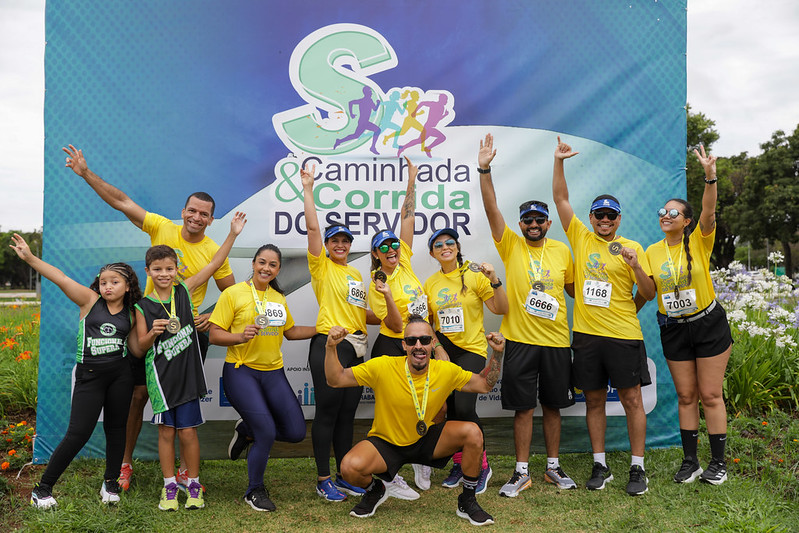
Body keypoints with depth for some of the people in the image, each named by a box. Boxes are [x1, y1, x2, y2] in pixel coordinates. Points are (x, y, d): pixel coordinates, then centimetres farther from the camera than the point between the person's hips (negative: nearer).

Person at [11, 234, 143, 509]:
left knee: (115, 427, 10)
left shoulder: (130, 314, 7)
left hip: (120, 375, 3)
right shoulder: (90, 300, -1)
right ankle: (42, 488, 10)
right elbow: (60, 278, -11)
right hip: (89, 375, -3)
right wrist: (30, 258, -20)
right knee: (78, 434, -5)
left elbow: (138, 349, 9)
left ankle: (110, 482, 28)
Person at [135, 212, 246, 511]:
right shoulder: (143, 306, -1)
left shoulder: (184, 291, 2)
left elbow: (214, 264, 0)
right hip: (160, 376, 0)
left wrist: (233, 234, -4)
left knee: (187, 431, 5)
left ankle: (194, 485, 19)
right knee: (166, 431, 7)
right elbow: (141, 346, 0)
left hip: (187, 373, 0)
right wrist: (153, 333, -20)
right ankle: (169, 486, 20)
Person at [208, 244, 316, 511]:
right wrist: (240, 336, -25)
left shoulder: (279, 298, 13)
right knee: (267, 432, -14)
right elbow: (214, 335, -7)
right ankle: (254, 491, 12)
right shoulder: (233, 293, -5)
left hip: (273, 373, 6)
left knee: (296, 432, 0)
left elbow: (290, 331, 26)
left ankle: (250, 430, 29)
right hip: (241, 371, -6)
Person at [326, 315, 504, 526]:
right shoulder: (382, 368, -21)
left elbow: (484, 384, 3)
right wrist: (331, 347, -31)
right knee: (350, 467, -31)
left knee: (472, 432, -21)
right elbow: (336, 379, -15)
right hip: (386, 443, -2)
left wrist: (497, 353, -11)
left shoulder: (447, 371, -12)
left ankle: (467, 501, 2)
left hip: (426, 440, 2)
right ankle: (374, 491, 10)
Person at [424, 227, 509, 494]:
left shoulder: (474, 275, -4)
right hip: (443, 349, 4)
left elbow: (501, 309, -7)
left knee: (464, 407, -16)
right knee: (450, 408, 5)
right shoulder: (431, 283, 9)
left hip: (471, 348, -4)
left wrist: (494, 281, -19)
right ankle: (459, 463, 24)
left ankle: (482, 465, 3)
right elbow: (427, 320, 19)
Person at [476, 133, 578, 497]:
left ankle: (553, 467, 26)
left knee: (552, 405, 12)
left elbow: (573, 287, 20)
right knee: (523, 407, 3)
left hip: (556, 340, 2)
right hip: (520, 340, -2)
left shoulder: (562, 250, 7)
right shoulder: (511, 246, -1)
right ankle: (521, 472, 14)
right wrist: (484, 169, -20)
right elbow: (492, 209, -11)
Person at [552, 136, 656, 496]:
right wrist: (559, 162, -3)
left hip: (623, 334, -2)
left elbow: (649, 294, 1)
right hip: (586, 333, 2)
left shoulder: (632, 248, 4)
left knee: (632, 399, 2)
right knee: (594, 400, 9)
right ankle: (600, 466, 20)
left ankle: (637, 468, 13)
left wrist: (636, 266, -16)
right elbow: (561, 199, 5)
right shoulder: (581, 238, 8)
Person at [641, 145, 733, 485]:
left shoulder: (699, 241, -8)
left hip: (709, 325, -3)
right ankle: (690, 461, 20)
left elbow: (708, 212, -26)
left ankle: (718, 462, 14)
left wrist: (710, 176, -40)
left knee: (710, 394, 2)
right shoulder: (652, 252, 2)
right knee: (686, 396, 10)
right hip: (673, 330, 3)